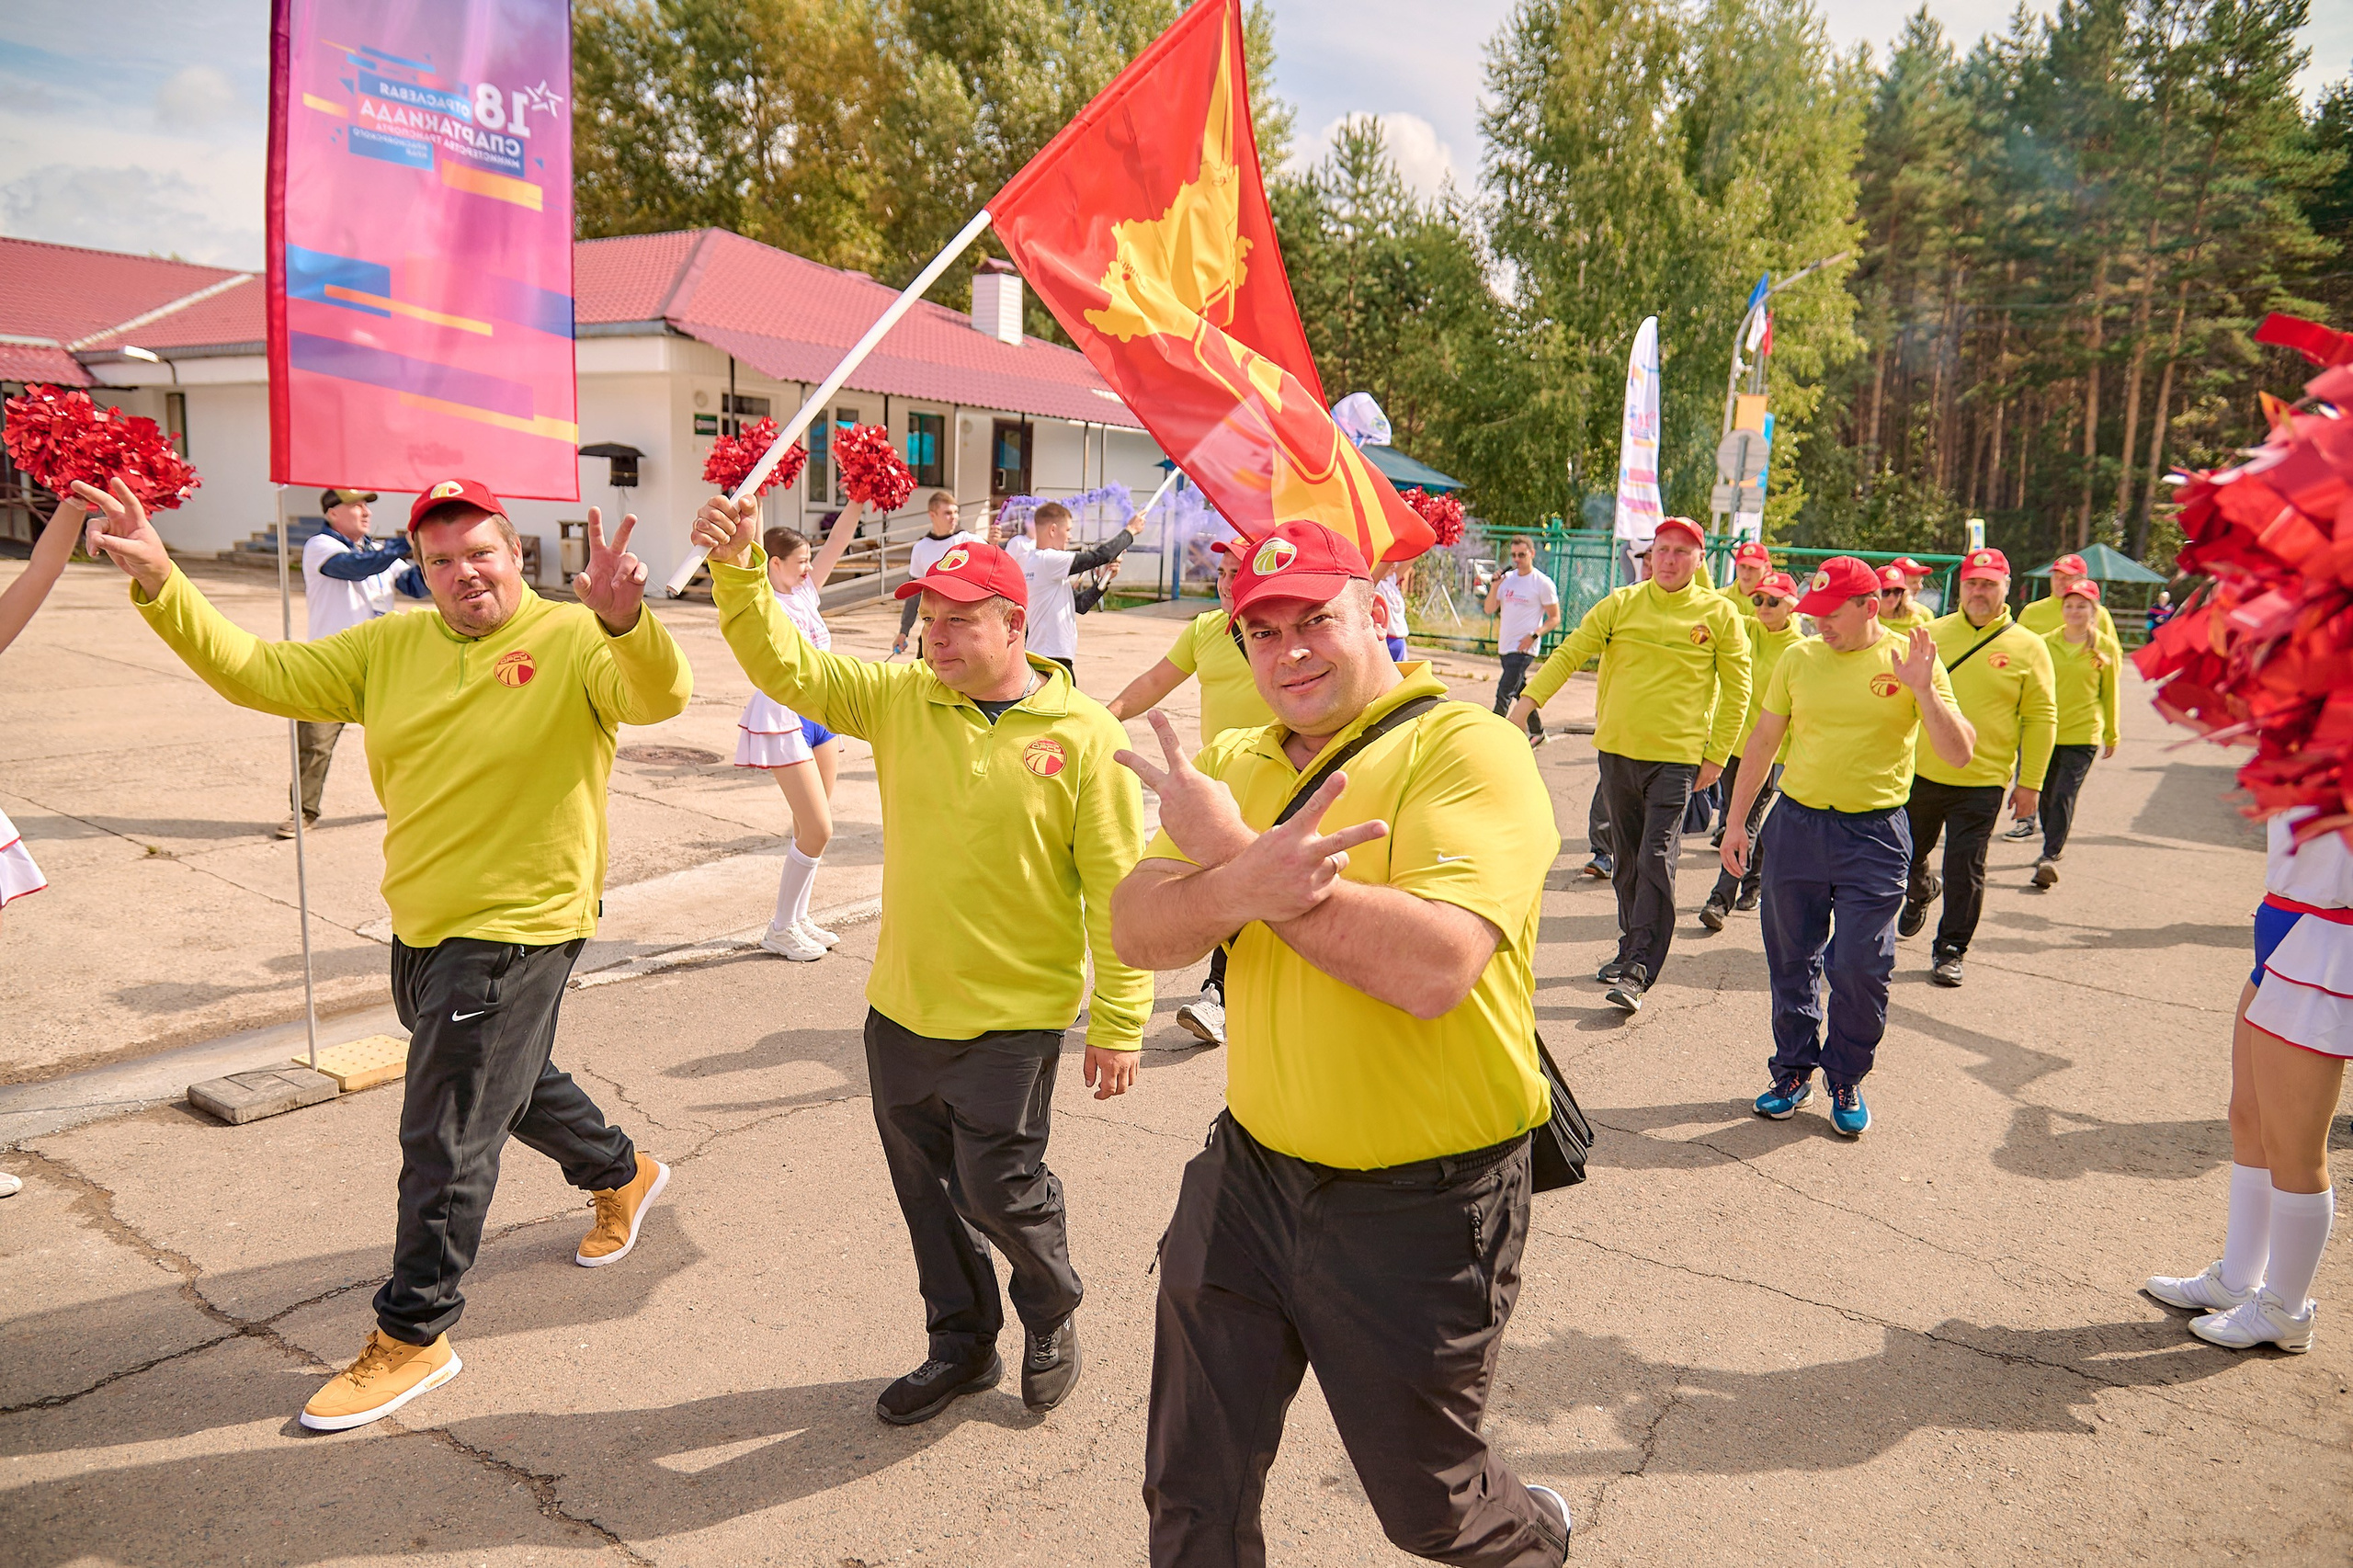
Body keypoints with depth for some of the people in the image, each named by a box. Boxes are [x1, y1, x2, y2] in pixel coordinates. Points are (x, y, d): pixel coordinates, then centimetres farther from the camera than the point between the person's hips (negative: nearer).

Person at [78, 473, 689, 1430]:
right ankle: (621, 1172, 52)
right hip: (422, 921, 7)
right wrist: (160, 586, -11)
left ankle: (412, 1336, 19)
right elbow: (261, 674, 1)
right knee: (507, 1082, 27)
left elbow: (659, 696, -33)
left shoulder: (571, 641, -15)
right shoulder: (391, 646, 3)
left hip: (516, 928, -7)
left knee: (445, 1142, 1)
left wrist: (625, 622, -53)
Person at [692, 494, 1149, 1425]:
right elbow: (785, 666, -5)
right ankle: (962, 1345, 40)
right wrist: (738, 569, -22)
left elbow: (1119, 888, -12)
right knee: (925, 1186, 17)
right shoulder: (900, 698, 0)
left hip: (1012, 1019, -5)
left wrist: (1119, 1023, -11)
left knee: (997, 1190, 4)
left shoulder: (1084, 735, -13)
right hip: (901, 1007, 5)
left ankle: (1052, 1316, 36)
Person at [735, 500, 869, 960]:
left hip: (820, 716, 8)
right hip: (782, 719, -8)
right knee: (817, 830, -8)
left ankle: (798, 919, 25)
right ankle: (780, 928, 8)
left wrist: (859, 498, 1)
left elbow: (838, 541, 8)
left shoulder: (805, 592, 9)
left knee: (814, 829, 12)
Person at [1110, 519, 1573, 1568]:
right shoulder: (1234, 763, 5)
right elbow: (1137, 931, -8)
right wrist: (1242, 887, -30)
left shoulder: (1468, 750, -16)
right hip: (1250, 1169, 5)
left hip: (1421, 1203, -5)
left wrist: (1230, 849, -26)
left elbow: (1434, 966, -31)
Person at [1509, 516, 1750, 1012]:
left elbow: (1736, 691, 4)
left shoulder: (1719, 613, 0)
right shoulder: (1620, 605, 3)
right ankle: (1633, 948, 28)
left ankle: (1637, 973, -8)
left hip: (1677, 756, -3)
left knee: (1657, 862, -9)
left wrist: (1716, 756, 0)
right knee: (1626, 860, 13)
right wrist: (1523, 706, -11)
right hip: (1617, 749, 3)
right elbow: (1567, 655, 0)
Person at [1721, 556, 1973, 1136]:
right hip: (1796, 825, 3)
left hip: (1873, 834, -2)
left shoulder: (1910, 659, -4)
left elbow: (1959, 753, -8)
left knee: (1861, 967, -2)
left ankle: (1847, 1080, 18)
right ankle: (1794, 1071, 26)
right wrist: (1736, 821, 9)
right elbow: (1763, 741, 10)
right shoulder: (1799, 658, 3)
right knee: (1791, 960, 10)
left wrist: (1923, 691, -22)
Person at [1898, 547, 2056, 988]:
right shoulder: (1931, 633, 3)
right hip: (1920, 774, 2)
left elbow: (2041, 719, 0)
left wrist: (2030, 783, -3)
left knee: (1965, 870, 2)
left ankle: (1950, 951, 17)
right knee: (1905, 857, 15)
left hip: (1981, 783, -2)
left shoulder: (2028, 647, -1)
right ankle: (1921, 891, 48)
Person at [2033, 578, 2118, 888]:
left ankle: (2050, 856, -15)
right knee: (2047, 794, 10)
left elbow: (2109, 694, 9)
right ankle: (2055, 843, 31)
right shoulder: (2046, 643, 4)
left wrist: (2111, 736, 15)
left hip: (2083, 734, -2)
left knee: (2065, 795, -12)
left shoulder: (2103, 649, 1)